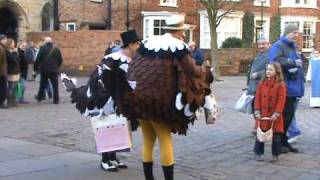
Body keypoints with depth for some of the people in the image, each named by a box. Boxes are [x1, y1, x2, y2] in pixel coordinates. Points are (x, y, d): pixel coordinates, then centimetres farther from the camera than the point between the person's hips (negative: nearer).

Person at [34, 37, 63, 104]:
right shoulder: (56, 49, 2)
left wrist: (36, 68, 2)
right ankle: (56, 100, 0)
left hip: (44, 70, 0)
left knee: (43, 84, 15)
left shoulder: (42, 49, -6)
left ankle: (39, 97, 27)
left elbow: (38, 60, -7)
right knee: (55, 85, 3)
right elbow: (60, 60, 5)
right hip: (54, 70, 1)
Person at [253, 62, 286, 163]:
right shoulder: (262, 83, 4)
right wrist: (257, 111, -6)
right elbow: (258, 98, 3)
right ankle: (258, 153, 20)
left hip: (274, 115, -3)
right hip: (262, 115, 3)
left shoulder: (281, 84, -6)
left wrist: (276, 113, -15)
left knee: (276, 136, 5)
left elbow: (281, 100, -9)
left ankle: (275, 155, 17)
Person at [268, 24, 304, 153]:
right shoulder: (278, 46, -9)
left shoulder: (293, 47, 20)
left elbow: (298, 63, 29)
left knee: (289, 115, 12)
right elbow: (276, 62, -25)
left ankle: (284, 142, 22)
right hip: (284, 88, -9)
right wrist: (293, 62, -17)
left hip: (292, 88, 9)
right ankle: (280, 143, 7)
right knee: (283, 116, -3)